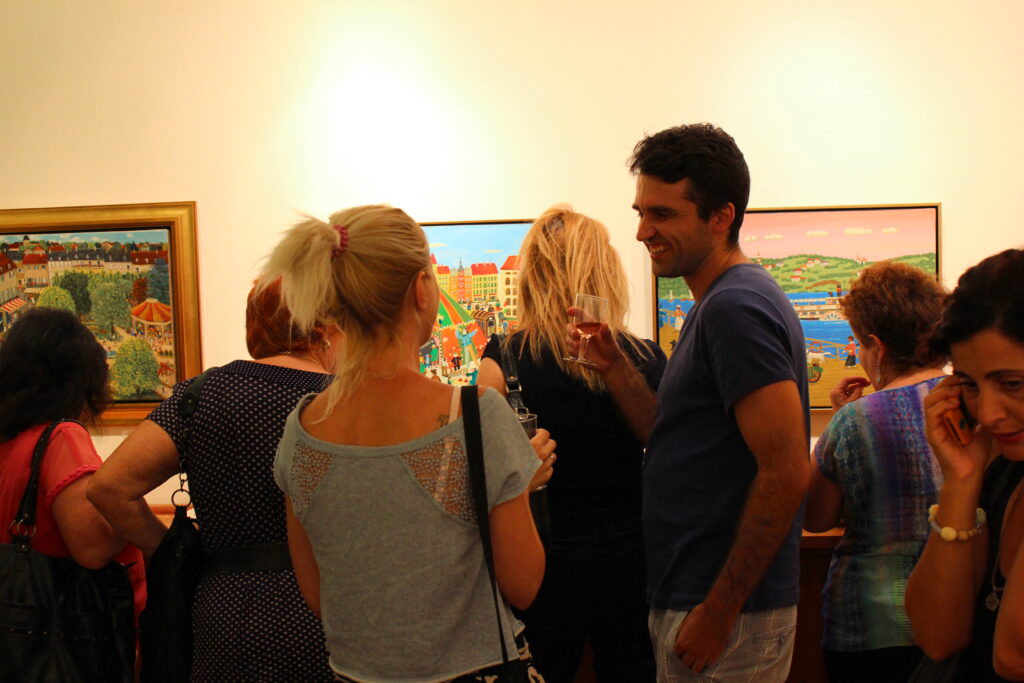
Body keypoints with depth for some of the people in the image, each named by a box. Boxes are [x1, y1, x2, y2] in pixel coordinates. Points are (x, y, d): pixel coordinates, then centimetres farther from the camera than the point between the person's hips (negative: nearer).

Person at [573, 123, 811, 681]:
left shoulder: (735, 307, -19)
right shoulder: (718, 302, 12)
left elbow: (786, 472, -24)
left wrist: (718, 612, -21)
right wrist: (612, 366, 1)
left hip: (729, 615, -9)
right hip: (691, 598, 9)